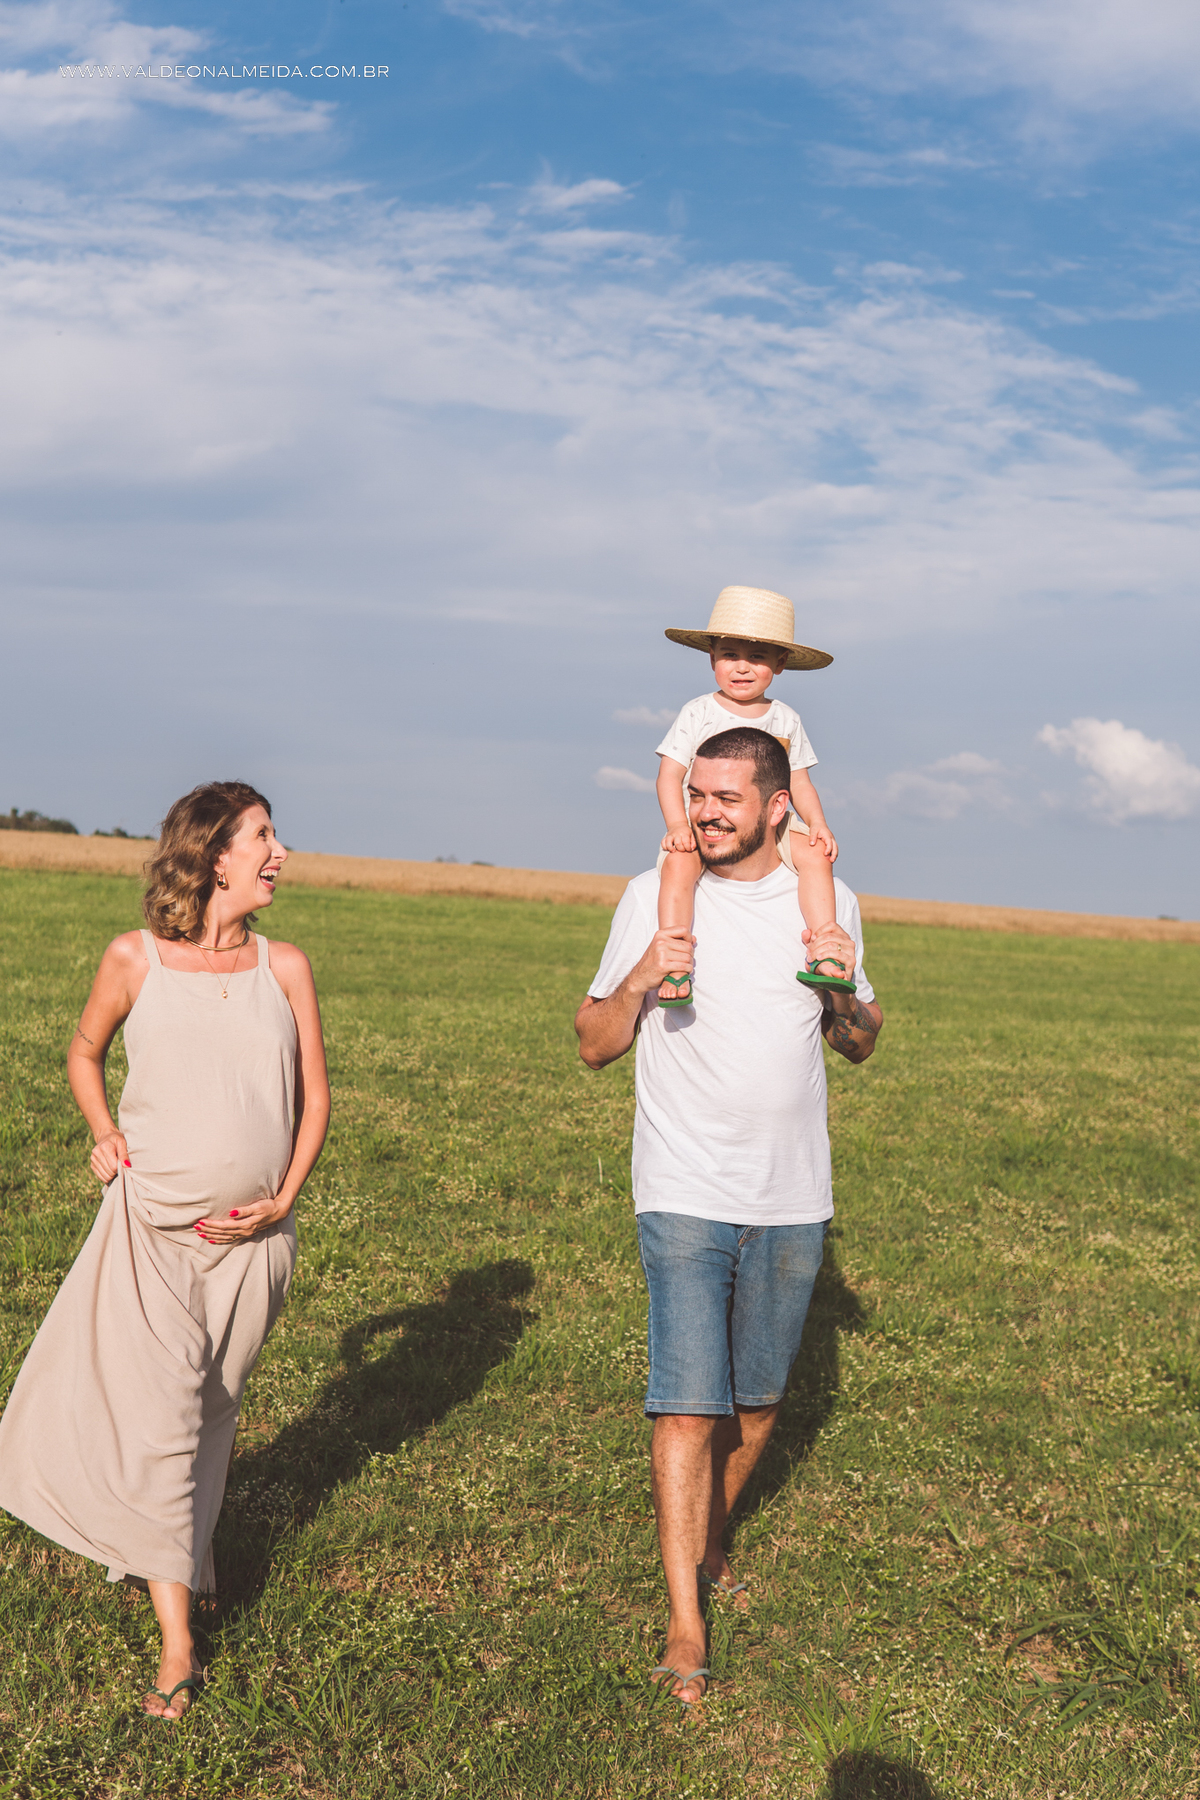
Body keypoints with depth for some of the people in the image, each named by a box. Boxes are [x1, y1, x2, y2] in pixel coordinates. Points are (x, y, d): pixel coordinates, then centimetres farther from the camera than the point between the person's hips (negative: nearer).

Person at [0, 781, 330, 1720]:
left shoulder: (284, 966, 1)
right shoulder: (134, 959, -4)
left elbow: (315, 1096, 7)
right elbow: (85, 1054, 14)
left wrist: (284, 1198, -3)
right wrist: (104, 1133, -3)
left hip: (251, 1237, 2)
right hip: (151, 1225, -2)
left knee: (211, 1411, 13)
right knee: (157, 1419, -7)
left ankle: (180, 1543, 39)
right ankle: (177, 1642, 0)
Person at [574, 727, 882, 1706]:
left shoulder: (829, 900, 3)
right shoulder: (654, 897, -3)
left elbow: (861, 1045, 13)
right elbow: (594, 1045, 0)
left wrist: (845, 986, -9)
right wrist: (640, 979, -20)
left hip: (794, 1200, 3)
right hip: (686, 1194, -3)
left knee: (759, 1399, 15)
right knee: (689, 1403, -9)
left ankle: (710, 1540, 39)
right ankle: (685, 1623, 1)